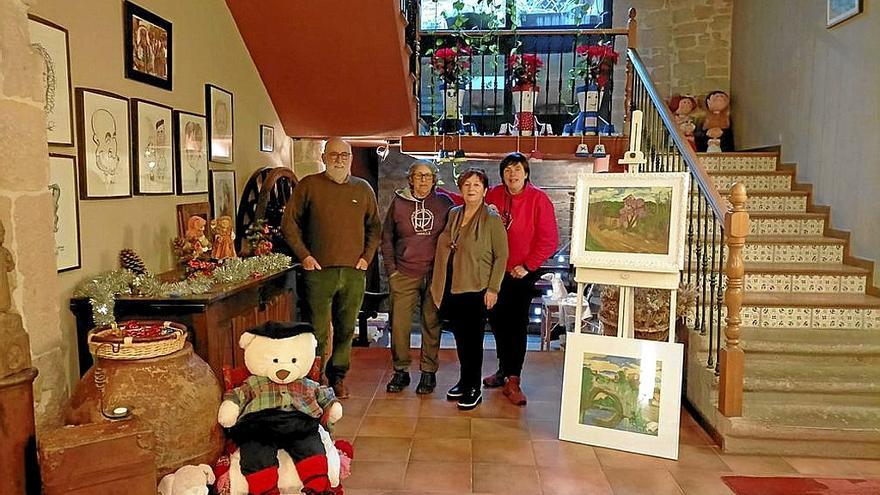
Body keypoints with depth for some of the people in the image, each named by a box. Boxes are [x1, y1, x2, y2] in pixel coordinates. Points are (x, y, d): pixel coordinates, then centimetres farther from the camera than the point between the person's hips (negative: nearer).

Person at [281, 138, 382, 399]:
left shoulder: (363, 189, 11)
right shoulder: (308, 186, 2)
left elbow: (375, 227, 18)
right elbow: (289, 223, 4)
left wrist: (367, 256, 6)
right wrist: (304, 255, -5)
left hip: (354, 272, 3)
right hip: (319, 270, -3)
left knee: (346, 329, 11)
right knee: (318, 331, -1)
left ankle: (337, 376, 26)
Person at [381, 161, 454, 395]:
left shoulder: (444, 203, 5)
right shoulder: (399, 202, 6)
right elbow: (386, 238, 11)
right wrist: (391, 269, 3)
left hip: (434, 274, 0)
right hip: (404, 275, 1)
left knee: (431, 324, 5)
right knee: (399, 324, 0)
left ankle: (428, 371, 18)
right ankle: (401, 370, 16)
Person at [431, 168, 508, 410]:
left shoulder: (492, 220, -7)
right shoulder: (453, 214, 10)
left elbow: (501, 256, -7)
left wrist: (493, 288, -12)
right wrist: (438, 283, 13)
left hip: (476, 290, -5)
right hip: (451, 288, 6)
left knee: (472, 340, 2)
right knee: (460, 338, 14)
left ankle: (473, 389, 15)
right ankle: (464, 381, 29)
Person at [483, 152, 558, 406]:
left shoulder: (538, 199, -10)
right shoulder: (494, 195, 1)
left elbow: (549, 240, -11)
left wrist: (527, 266, -13)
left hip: (522, 274, -4)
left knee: (517, 325, 0)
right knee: (497, 321, 14)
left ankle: (512, 381, 9)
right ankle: (504, 370, 33)